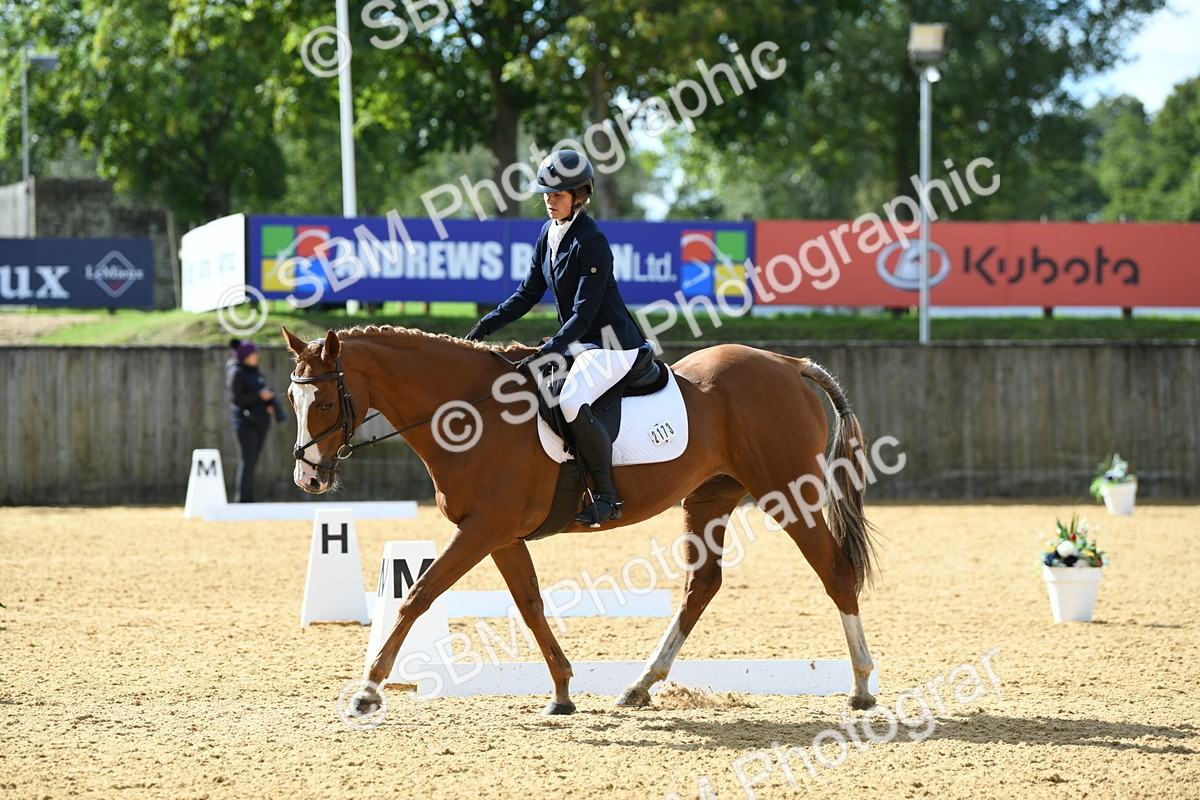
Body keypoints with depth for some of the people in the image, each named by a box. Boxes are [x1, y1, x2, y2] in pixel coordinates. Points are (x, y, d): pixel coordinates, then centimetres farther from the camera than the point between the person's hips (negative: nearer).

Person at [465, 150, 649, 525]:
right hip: (577, 341, 10)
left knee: (571, 403, -33)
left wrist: (548, 352, -29)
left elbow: (584, 314, -23)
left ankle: (607, 496, -20)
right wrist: (487, 325, 3)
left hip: (611, 343, -10)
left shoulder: (590, 242, -20)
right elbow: (529, 293, 14)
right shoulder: (549, 234, 7)